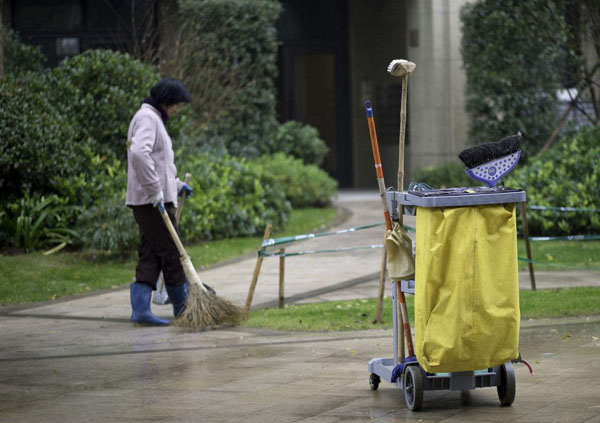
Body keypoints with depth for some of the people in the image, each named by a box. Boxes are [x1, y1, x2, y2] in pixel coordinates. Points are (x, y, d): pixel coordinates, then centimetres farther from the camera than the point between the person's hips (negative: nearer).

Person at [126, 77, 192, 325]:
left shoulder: (152, 118, 22)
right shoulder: (148, 118, -12)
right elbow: (139, 153, -29)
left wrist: (176, 185, 32)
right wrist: (155, 190, -27)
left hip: (151, 201, 10)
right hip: (151, 201, -10)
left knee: (150, 255, 5)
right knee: (170, 252, -1)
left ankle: (140, 308, 0)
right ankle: (183, 308, 7)